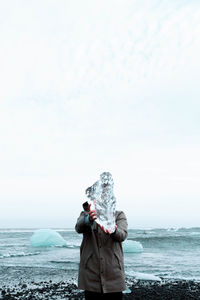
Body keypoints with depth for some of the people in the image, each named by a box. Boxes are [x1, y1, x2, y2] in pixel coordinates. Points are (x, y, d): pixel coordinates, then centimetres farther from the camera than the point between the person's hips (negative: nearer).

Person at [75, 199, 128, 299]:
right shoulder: (86, 214, 8)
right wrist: (88, 219, -39)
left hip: (114, 272, 0)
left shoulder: (119, 214, 7)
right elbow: (78, 228, -15)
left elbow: (123, 235, -12)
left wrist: (113, 230, -36)